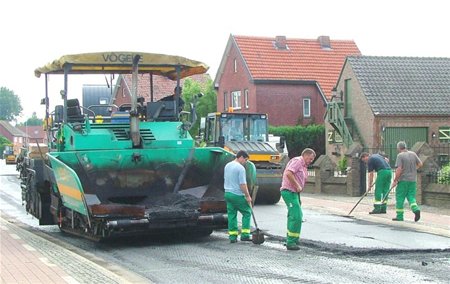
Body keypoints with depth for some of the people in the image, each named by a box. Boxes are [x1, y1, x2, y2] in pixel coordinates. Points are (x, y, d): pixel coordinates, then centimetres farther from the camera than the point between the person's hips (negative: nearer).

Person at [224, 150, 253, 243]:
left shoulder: (227, 166, 11)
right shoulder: (240, 168, -15)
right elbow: (242, 184, -18)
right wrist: (247, 196, -12)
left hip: (227, 193, 8)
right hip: (237, 195, -8)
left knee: (231, 214, 10)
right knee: (247, 212, 3)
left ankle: (232, 236, 9)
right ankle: (245, 235, -1)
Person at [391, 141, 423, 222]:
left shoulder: (400, 155, -11)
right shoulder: (413, 154, 7)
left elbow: (399, 169, -16)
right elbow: (420, 164, 15)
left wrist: (395, 180, -10)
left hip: (403, 180, -5)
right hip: (413, 180, 5)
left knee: (400, 197, 4)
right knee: (411, 196, 11)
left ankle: (399, 216, 6)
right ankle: (416, 209, -14)